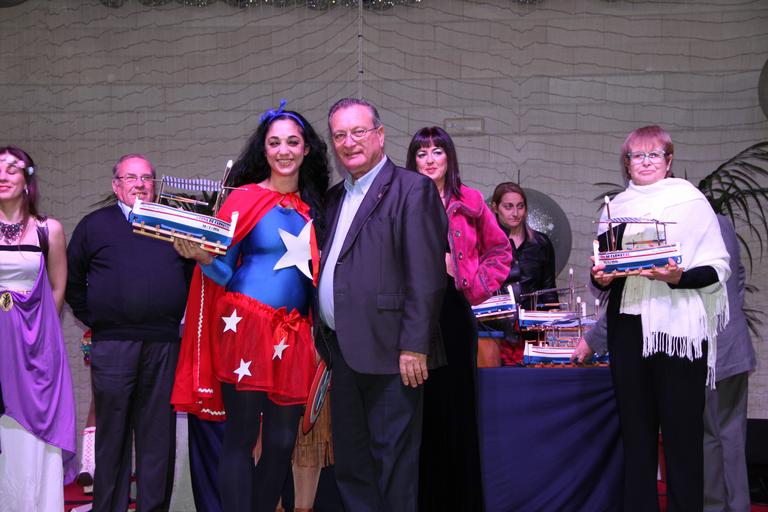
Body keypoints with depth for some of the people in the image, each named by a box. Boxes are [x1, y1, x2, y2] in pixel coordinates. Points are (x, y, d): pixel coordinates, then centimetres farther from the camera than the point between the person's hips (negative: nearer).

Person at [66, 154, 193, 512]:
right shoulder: (94, 225, 10)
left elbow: (195, 271, 13)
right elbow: (73, 280, 13)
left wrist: (183, 317, 3)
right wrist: (92, 319, 5)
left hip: (165, 346, 1)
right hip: (111, 345, -1)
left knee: (159, 435, 5)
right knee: (112, 434, 5)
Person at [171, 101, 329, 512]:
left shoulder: (313, 206, 14)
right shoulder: (244, 198, 0)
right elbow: (224, 270, -2)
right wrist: (200, 256, -20)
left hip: (294, 335, 5)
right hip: (246, 325, -5)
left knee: (282, 440, 6)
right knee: (241, 435, -3)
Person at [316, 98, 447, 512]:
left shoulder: (412, 190, -7)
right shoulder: (334, 197, 17)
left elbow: (425, 277, -14)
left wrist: (414, 348, -19)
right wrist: (325, 342, 11)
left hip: (386, 352, -8)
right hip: (341, 350, 8)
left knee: (392, 464, 0)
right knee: (349, 466, 14)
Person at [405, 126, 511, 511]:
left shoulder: (470, 202, 9)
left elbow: (500, 249, 14)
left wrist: (480, 286, 3)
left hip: (454, 307, 1)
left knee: (457, 402, 4)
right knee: (420, 404, 0)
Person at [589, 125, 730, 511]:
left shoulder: (691, 200, 1)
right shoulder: (615, 208, 14)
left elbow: (718, 267, -3)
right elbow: (600, 270, 22)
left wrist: (677, 277, -20)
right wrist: (600, 278, 0)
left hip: (678, 329, -4)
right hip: (628, 329, 4)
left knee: (682, 433, -3)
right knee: (636, 432, 6)